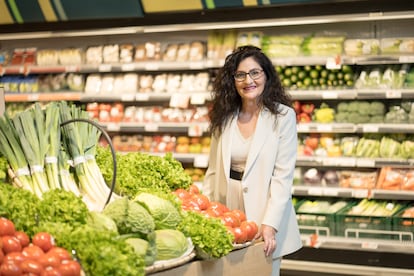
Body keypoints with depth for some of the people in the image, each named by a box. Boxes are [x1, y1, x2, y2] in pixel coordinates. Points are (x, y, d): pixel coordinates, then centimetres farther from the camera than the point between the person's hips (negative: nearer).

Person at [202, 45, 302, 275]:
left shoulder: (283, 116, -8)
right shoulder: (224, 117, 5)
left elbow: (283, 176, -12)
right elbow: (214, 170, 9)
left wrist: (270, 224, -19)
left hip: (264, 215, -4)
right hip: (227, 216, 4)